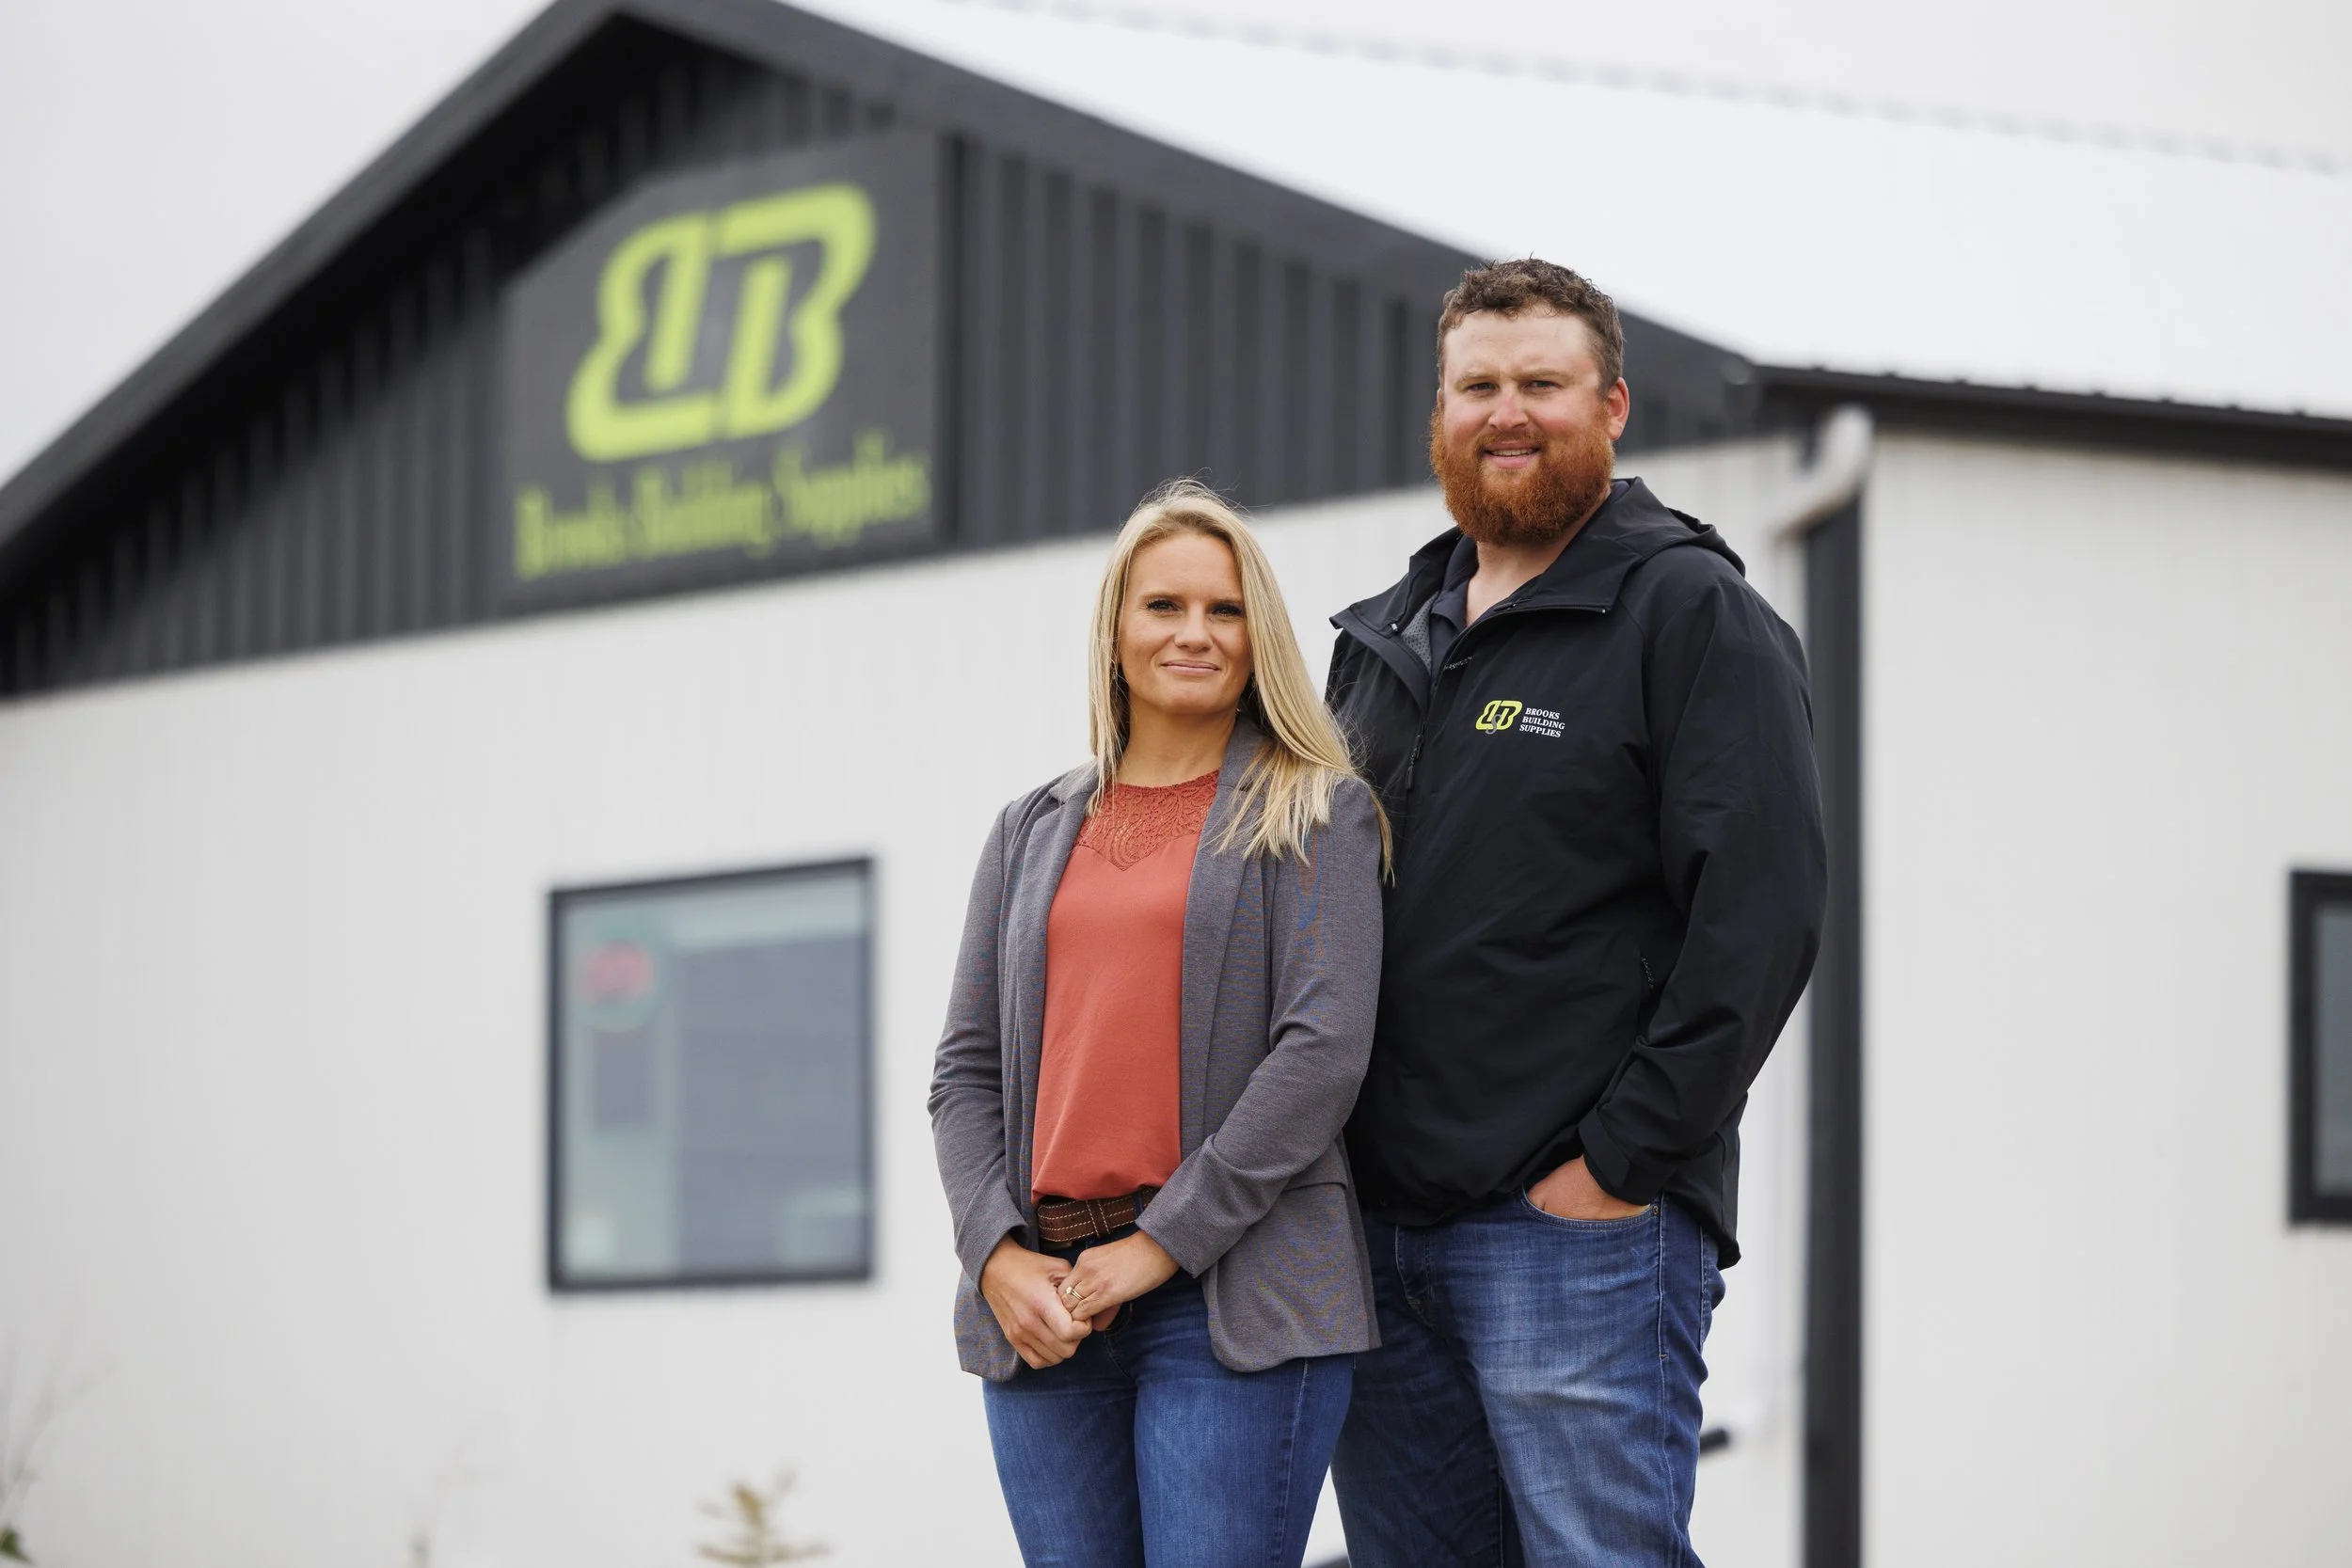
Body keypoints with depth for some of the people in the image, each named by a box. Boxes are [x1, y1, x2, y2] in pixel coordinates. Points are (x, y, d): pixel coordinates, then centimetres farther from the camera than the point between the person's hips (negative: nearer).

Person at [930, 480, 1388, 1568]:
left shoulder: (1314, 816, 5)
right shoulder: (1033, 833, 18)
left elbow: (1325, 1046, -7)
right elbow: (968, 1070, 14)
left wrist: (1162, 1243, -11)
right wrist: (997, 1254, -4)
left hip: (1237, 1304, -4)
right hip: (1039, 1307, 4)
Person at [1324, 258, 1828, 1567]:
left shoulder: (1694, 615, -3)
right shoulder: (1386, 639, 20)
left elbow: (1763, 913, -12)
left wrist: (1622, 1161, -15)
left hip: (1581, 1226, -7)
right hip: (1379, 1232, 7)